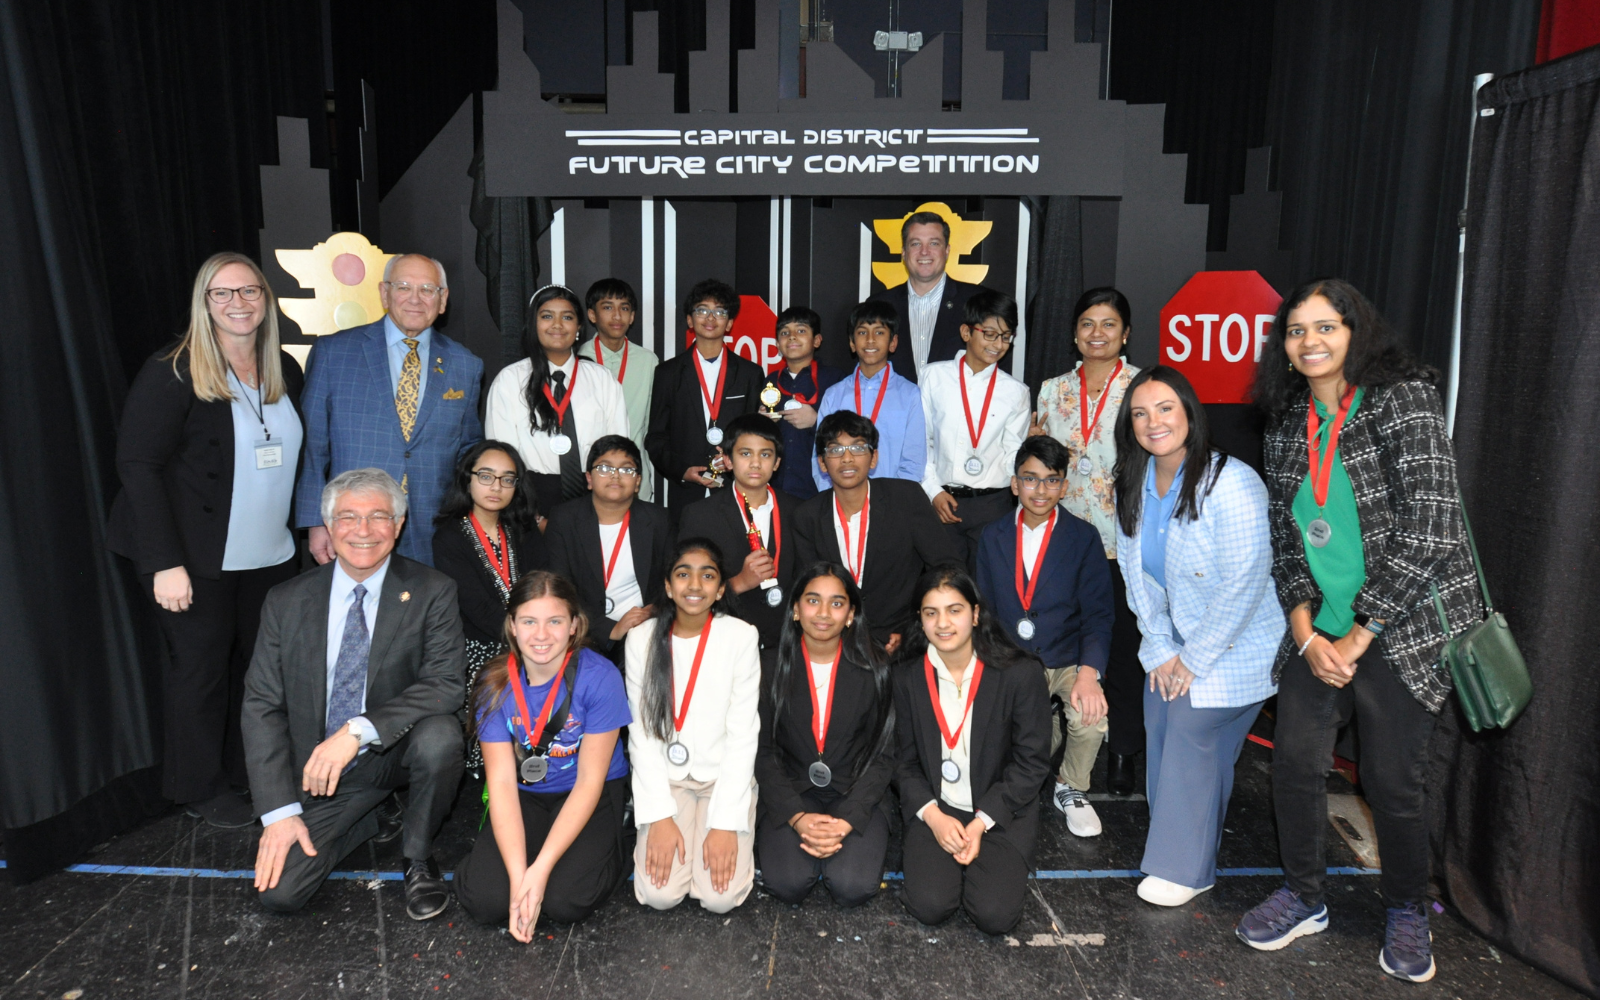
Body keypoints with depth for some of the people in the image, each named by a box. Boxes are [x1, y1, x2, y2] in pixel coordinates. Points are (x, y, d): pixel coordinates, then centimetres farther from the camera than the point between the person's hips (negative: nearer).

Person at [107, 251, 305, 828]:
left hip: (269, 557, 5)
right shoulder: (172, 374, -10)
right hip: (197, 563, -5)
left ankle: (253, 774, 29)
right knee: (201, 670, 6)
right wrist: (166, 563, -18)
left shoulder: (284, 372, 7)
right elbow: (138, 466, -13)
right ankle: (202, 791, 25)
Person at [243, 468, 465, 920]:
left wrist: (358, 731, -33)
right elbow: (262, 706, -2)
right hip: (322, 770, 2)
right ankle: (366, 822, 18)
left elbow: (446, 683, -20)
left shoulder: (432, 592, -10)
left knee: (439, 735, -33)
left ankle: (418, 857, -4)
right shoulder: (286, 602, -2)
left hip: (398, 749, -1)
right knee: (279, 892, -13)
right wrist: (279, 811, -11)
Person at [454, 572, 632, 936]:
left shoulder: (599, 677, -21)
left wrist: (541, 869, -23)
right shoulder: (494, 684, -12)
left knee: (566, 901, -24)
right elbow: (502, 781, -14)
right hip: (525, 796, 3)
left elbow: (589, 781, -17)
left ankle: (608, 850, 7)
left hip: (591, 795, -2)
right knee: (483, 899, -19)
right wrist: (518, 876, -25)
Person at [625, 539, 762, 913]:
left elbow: (743, 734, -11)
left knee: (720, 896, -16)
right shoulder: (643, 638, -6)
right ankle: (656, 835, 15)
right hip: (664, 776, 1)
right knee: (660, 893, -16)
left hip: (726, 775, -1)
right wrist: (659, 817, -13)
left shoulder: (741, 637, -11)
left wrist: (726, 823, -16)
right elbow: (641, 733, -5)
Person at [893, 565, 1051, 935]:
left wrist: (981, 822, -14)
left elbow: (1032, 761, -8)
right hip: (934, 809, 2)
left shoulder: (1021, 673, -12)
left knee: (995, 914, -19)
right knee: (930, 906, -18)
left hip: (1000, 811, -1)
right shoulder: (908, 676, -4)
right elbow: (905, 759, 3)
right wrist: (933, 815, -13)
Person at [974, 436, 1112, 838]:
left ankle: (1071, 789, 3)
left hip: (1068, 659, -1)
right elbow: (984, 609, 8)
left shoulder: (1083, 537, 0)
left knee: (1091, 717, -29)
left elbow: (1097, 613, -5)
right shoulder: (992, 537, 6)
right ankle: (1049, 731, 14)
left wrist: (1088, 672, -21)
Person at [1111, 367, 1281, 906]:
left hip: (1231, 647, -6)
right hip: (1172, 642, 7)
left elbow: (1243, 583, -21)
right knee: (1160, 737, 5)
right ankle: (1172, 850, 23)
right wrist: (1161, 649, 0)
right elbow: (1137, 574, 6)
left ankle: (1186, 868, 10)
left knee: (1192, 741, -7)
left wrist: (1196, 658, -15)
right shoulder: (1134, 486, 0)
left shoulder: (1232, 484, -22)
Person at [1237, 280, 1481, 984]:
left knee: (1392, 779, 4)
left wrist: (1358, 636, -15)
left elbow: (1427, 529, -17)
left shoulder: (1404, 400, -11)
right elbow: (1283, 535, 7)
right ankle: (1303, 898, 27)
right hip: (1316, 634, 5)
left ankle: (1407, 914, 30)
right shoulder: (1286, 424, 6)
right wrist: (1307, 634, -4)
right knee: (1294, 761, 5)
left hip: (1399, 629, -4)